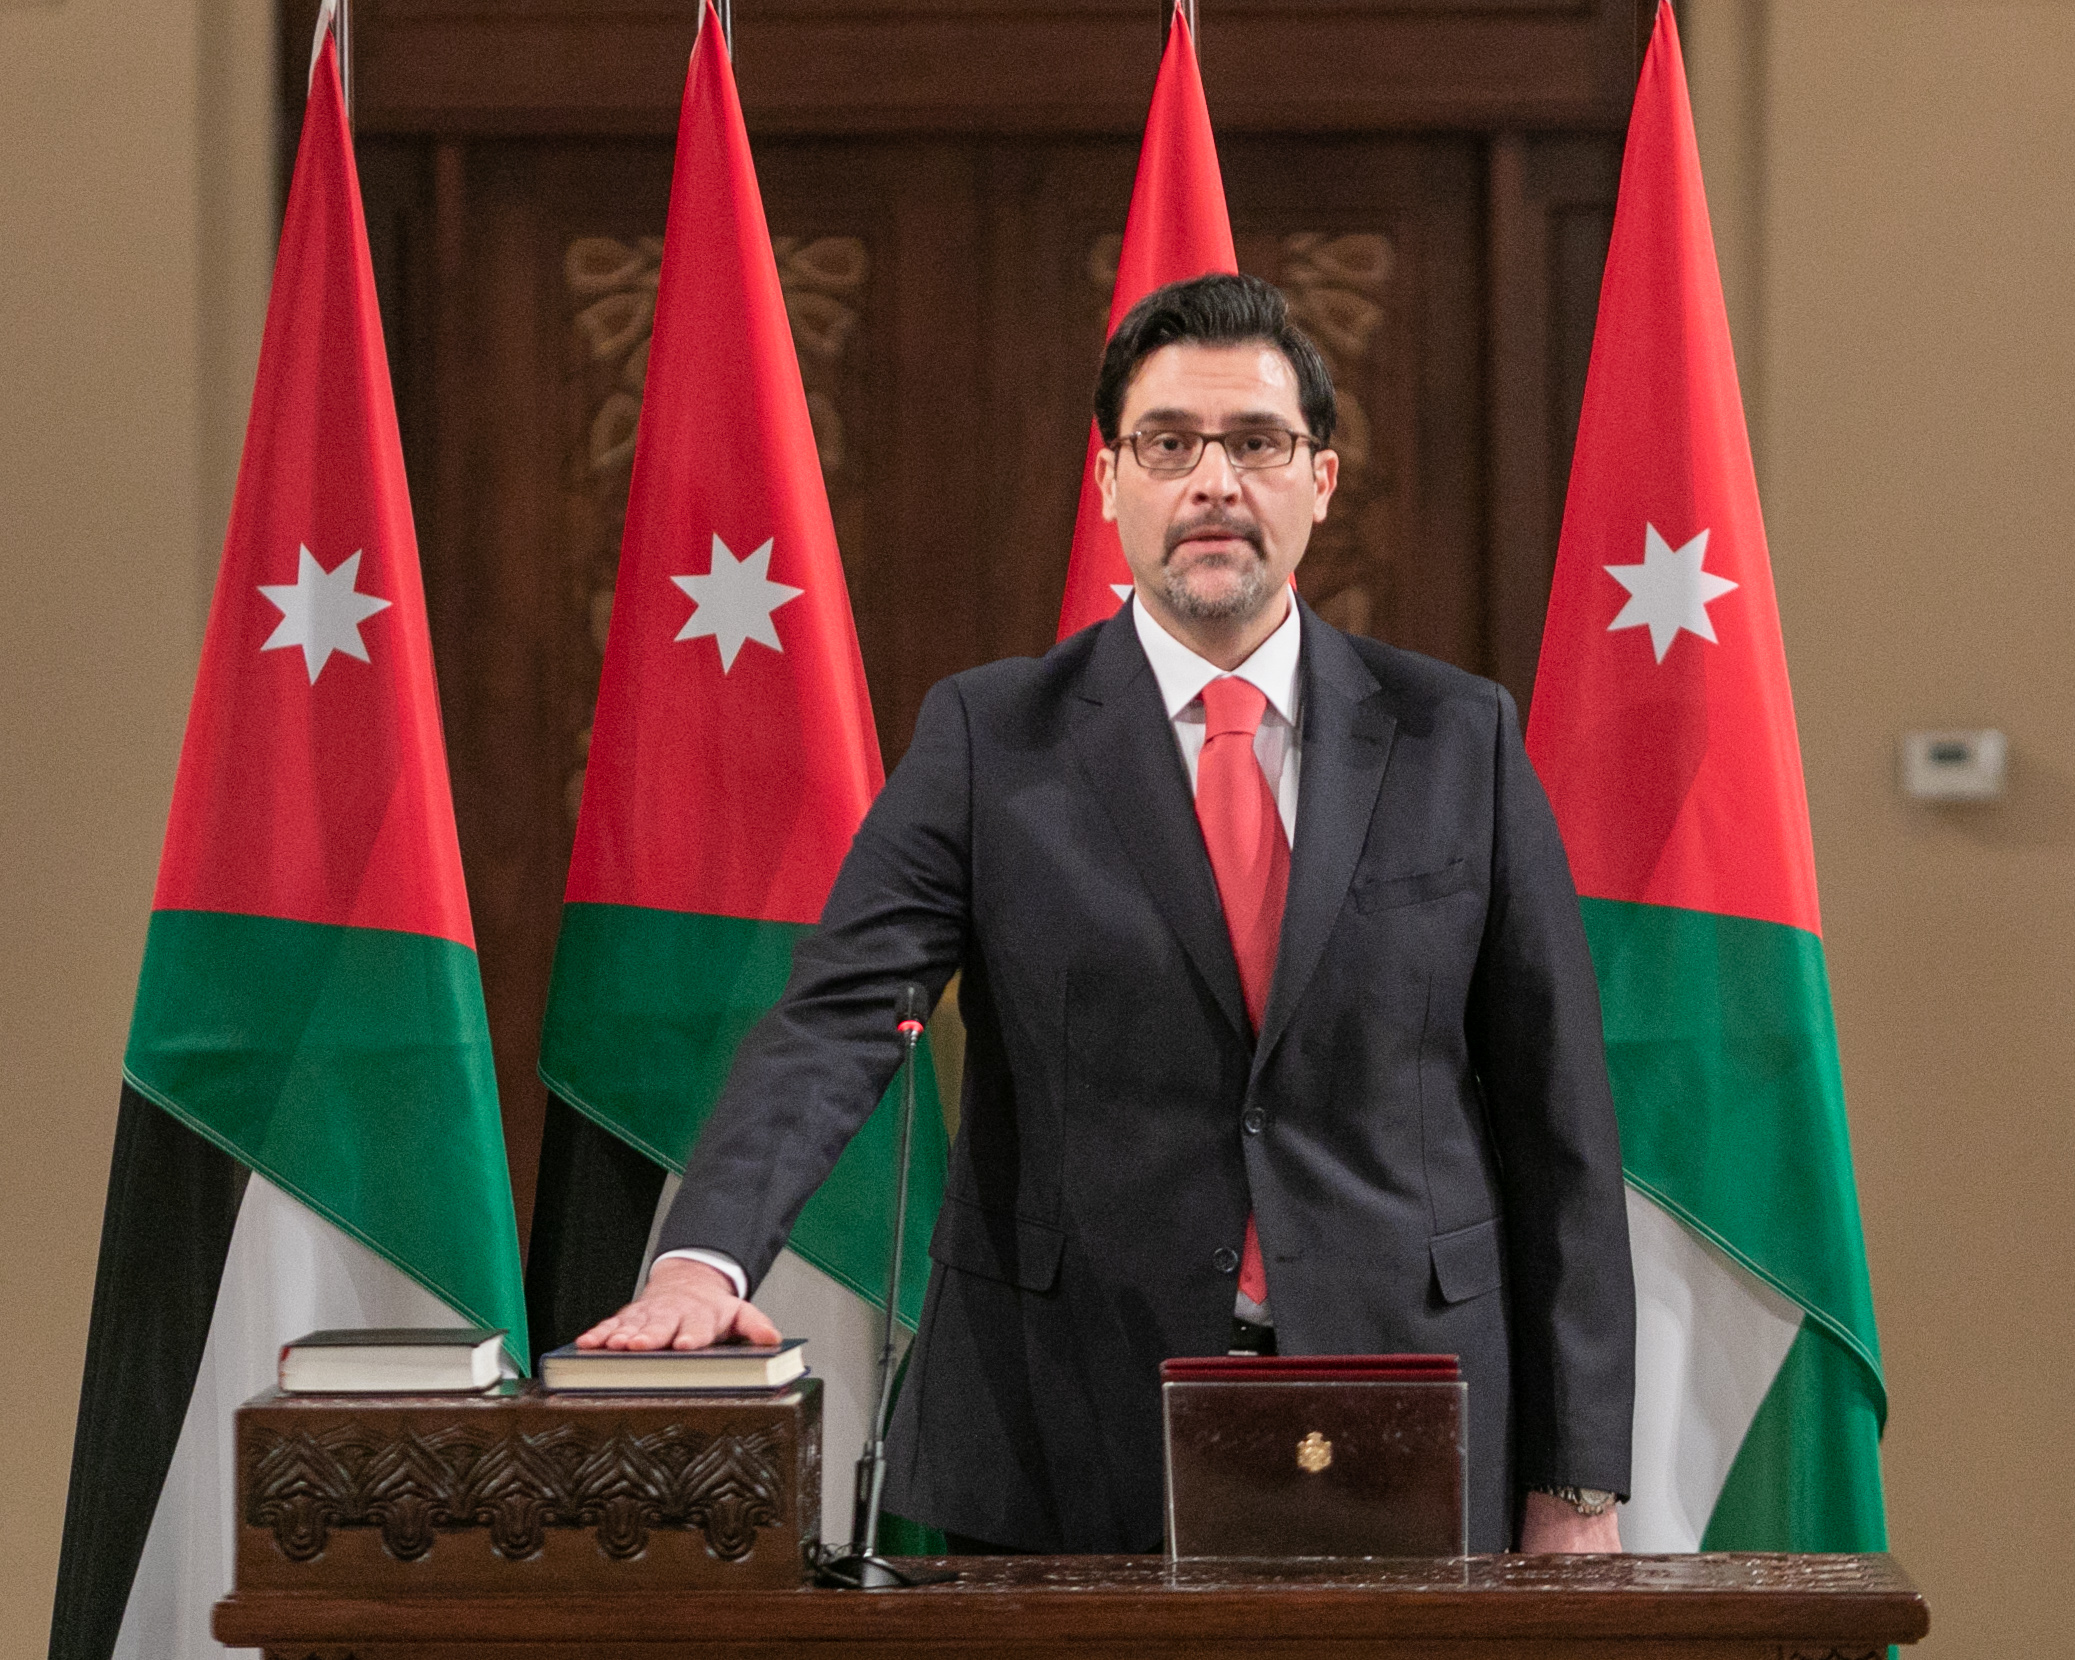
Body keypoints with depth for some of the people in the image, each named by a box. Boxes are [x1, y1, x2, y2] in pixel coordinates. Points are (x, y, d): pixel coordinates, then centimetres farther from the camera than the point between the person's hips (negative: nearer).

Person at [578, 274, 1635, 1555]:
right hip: (1069, 1463, -1)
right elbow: (836, 1020, -9)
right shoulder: (989, 740, 3)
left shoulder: (1459, 740, 5)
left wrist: (1577, 1487, 1)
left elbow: (1556, 1110, 5)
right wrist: (706, 1255, -28)